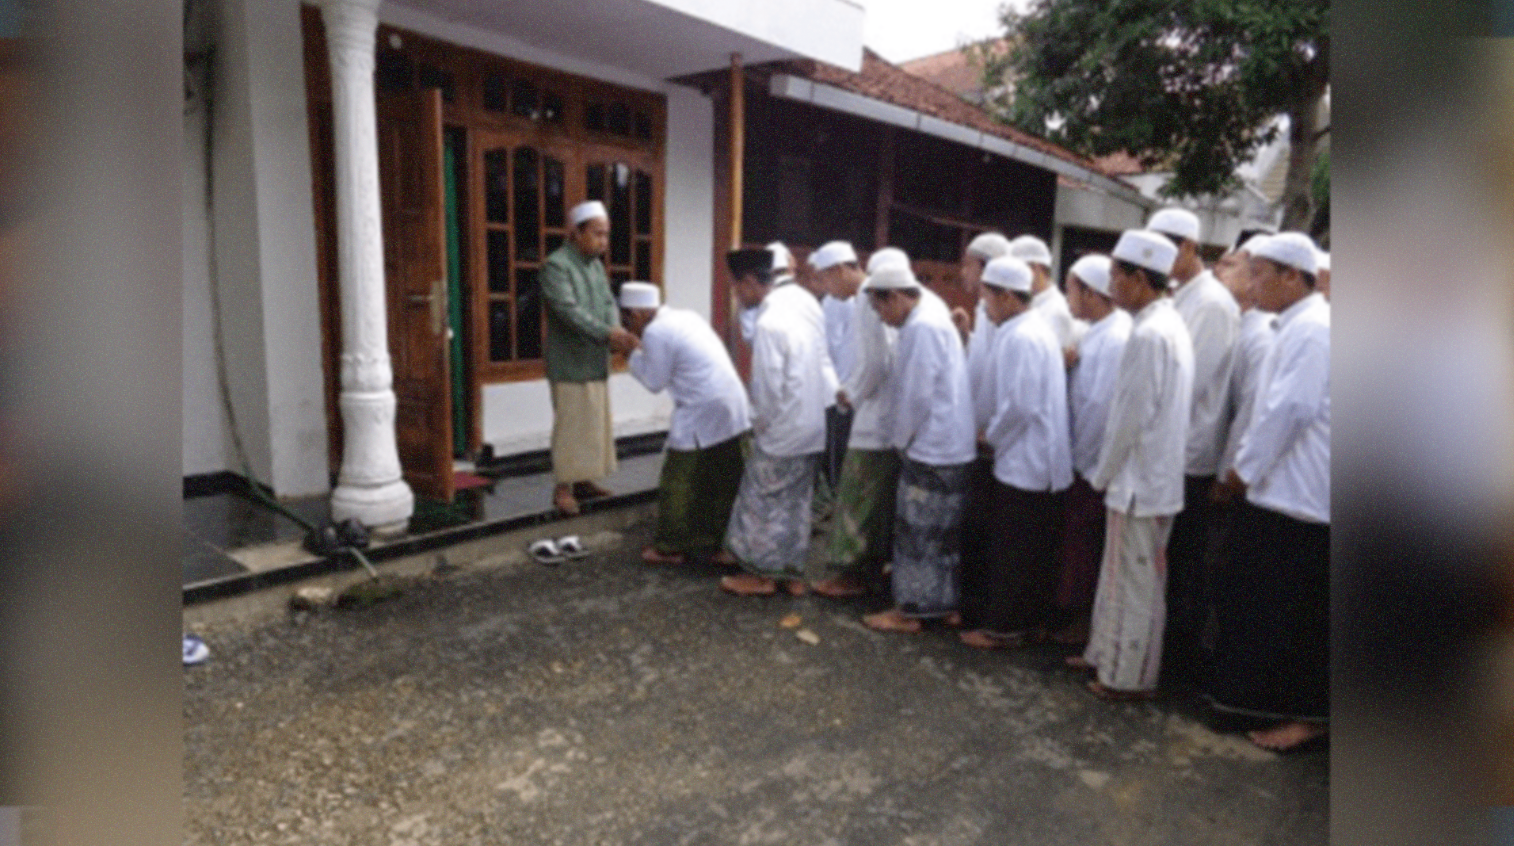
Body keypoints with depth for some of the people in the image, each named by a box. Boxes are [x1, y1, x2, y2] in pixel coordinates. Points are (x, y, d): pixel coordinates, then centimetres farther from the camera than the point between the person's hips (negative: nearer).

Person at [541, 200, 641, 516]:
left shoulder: (596, 265, 13)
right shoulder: (555, 265, -14)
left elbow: (608, 303, 7)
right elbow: (569, 311, -24)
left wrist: (617, 332, -14)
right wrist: (607, 334, -31)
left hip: (596, 361, 8)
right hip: (569, 363, -8)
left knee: (595, 424, 13)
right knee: (570, 425, -4)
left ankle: (583, 479, 24)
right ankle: (562, 487, 5)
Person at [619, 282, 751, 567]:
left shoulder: (655, 332, -12)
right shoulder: (685, 316, 15)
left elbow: (655, 381, -7)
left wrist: (633, 356, 6)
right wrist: (646, 352, 18)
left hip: (701, 417, -9)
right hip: (733, 409, 9)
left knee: (679, 484, 5)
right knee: (724, 482, 17)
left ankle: (671, 547, 14)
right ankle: (722, 540, 28)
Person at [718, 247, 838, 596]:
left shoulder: (768, 323, -23)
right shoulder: (804, 300, 3)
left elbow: (768, 385, -20)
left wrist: (760, 423, -3)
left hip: (785, 427, -8)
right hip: (813, 422, 8)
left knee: (763, 499, 7)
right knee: (796, 501, 16)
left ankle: (762, 573, 18)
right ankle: (792, 571, 26)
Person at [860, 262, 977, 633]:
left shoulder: (920, 328, -18)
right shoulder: (934, 316, 13)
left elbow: (916, 396, -19)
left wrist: (899, 439, -6)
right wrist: (905, 438, 13)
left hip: (931, 450, -10)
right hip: (952, 447, 10)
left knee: (917, 532, 1)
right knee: (944, 532, 16)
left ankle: (909, 610, 12)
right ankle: (946, 605, 26)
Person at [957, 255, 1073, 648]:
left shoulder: (1020, 337, -19)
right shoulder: (1036, 328, 12)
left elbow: (1019, 406, -23)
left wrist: (990, 435, -8)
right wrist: (991, 428, 12)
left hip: (1022, 462, -10)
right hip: (1038, 462, 10)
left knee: (1011, 552, 3)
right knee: (1032, 550, 17)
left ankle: (1004, 626, 15)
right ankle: (1031, 621, 28)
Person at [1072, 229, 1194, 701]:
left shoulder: (1149, 334, -21)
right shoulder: (1168, 324, 10)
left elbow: (1132, 416, -21)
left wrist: (1102, 474, -8)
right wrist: (1109, 474, 16)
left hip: (1139, 480, -9)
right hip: (1149, 476, 9)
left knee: (1136, 582, 4)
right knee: (1122, 574, 19)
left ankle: (1131, 676, 18)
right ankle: (1107, 654, 33)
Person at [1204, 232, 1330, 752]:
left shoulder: (1310, 328, -16)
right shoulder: (1298, 326, 14)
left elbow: (1290, 409, -21)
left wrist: (1245, 469, -12)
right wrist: (1247, 466, 11)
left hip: (1298, 494, -9)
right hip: (1280, 488, 10)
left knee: (1296, 608, 1)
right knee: (1252, 595, 16)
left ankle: (1307, 713, 15)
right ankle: (1251, 691, 29)